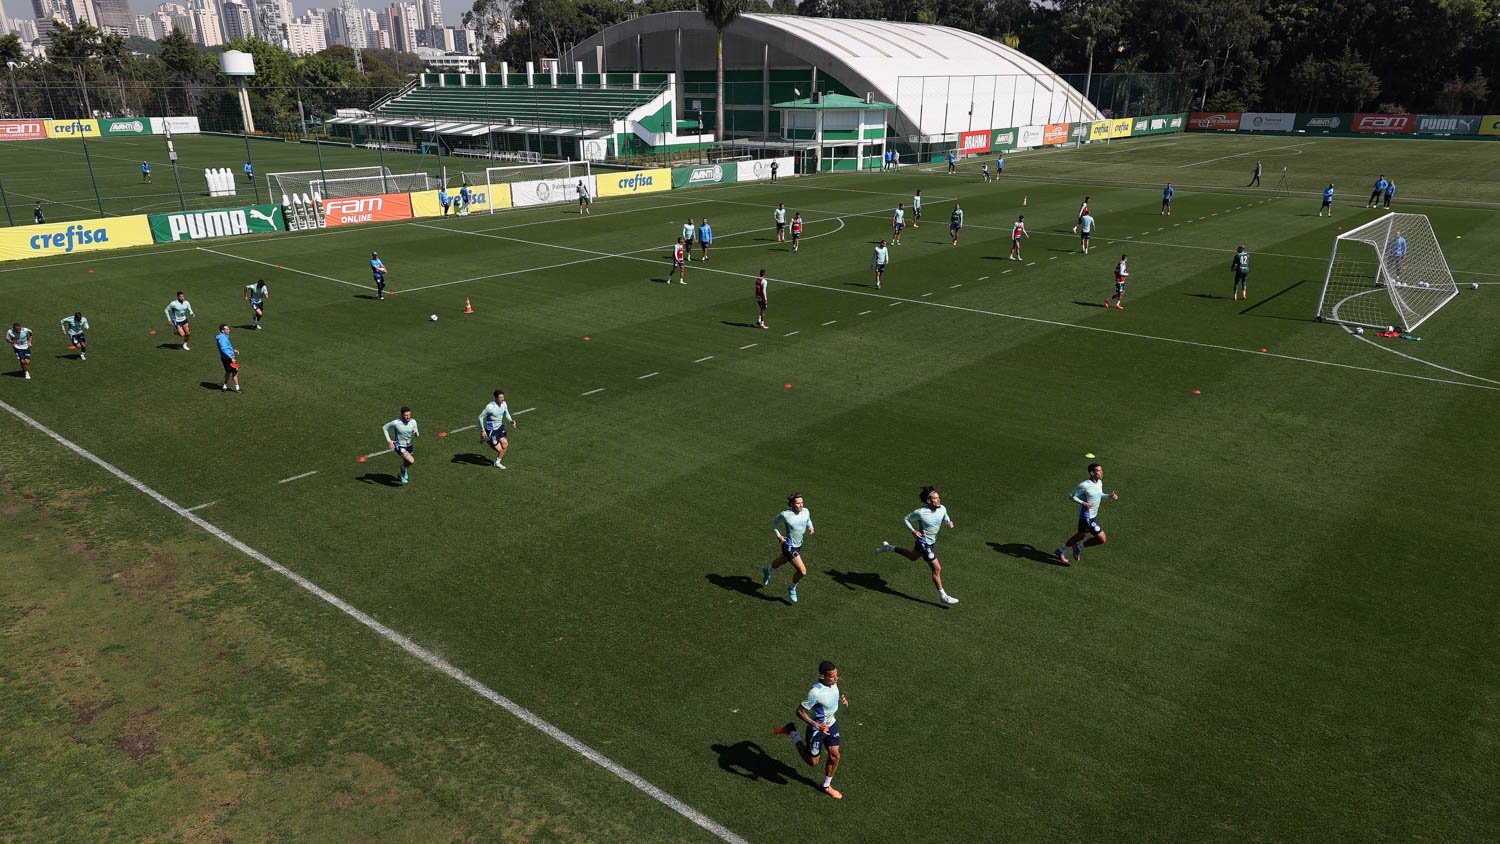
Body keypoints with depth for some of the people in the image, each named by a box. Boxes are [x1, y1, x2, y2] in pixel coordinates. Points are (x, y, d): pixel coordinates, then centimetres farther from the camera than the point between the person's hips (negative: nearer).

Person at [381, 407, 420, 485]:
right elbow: (384, 427, -8)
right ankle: (403, 472, 8)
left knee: (406, 463, 25)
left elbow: (416, 434, -1)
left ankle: (401, 476, 58)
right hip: (399, 446, -5)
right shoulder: (396, 423, -23)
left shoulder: (413, 422, -12)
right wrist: (389, 440, -16)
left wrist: (417, 433, -28)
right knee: (411, 461, -25)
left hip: (409, 446, 5)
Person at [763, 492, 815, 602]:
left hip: (799, 545, 7)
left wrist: (810, 528, -7)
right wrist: (778, 536, -13)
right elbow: (773, 523, -5)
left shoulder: (806, 511, -10)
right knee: (803, 572, -12)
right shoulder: (785, 515, -24)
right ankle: (792, 588, 18)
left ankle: (767, 571, 64)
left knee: (780, 561, 32)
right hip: (789, 547, -7)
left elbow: (808, 520, 13)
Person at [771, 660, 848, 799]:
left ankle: (826, 786, 37)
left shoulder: (833, 682, -13)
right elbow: (800, 712, -27)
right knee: (812, 761, 12)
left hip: (831, 724, 6)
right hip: (817, 729, -6)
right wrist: (816, 725, -34)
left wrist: (841, 699, -6)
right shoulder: (815, 693, -37)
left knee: (834, 756, 13)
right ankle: (791, 731, 25)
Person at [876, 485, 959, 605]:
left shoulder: (942, 509, -12)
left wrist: (949, 522, -14)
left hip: (932, 541, 8)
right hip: (924, 543, -8)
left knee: (912, 557, 32)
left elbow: (945, 519, 10)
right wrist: (913, 531, -26)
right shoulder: (920, 512, -27)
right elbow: (906, 519, -11)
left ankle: (888, 547, 47)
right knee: (937, 568, -6)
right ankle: (943, 596, 9)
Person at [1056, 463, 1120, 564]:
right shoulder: (1084, 486, -24)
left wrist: (1110, 496, -1)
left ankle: (1061, 551, 42)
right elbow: (1071, 496, -16)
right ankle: (1079, 547, 13)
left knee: (1081, 535, 25)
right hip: (1086, 517, -9)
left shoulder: (1099, 482, 1)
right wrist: (1083, 503, -30)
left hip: (1093, 515, 9)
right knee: (1102, 539, -7)